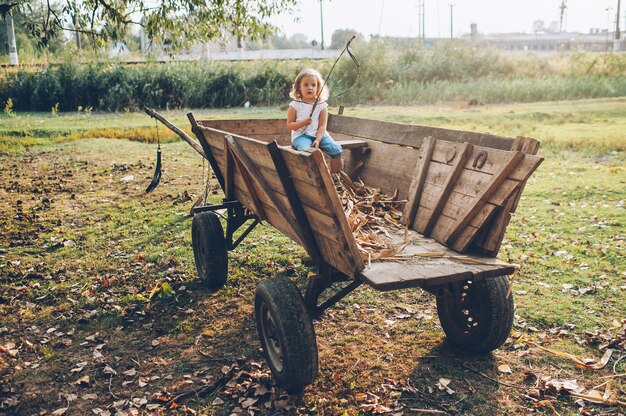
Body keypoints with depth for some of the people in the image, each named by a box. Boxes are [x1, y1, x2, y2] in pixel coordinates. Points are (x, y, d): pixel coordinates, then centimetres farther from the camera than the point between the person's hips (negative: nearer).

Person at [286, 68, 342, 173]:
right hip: (301, 135, -3)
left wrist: (317, 140, -19)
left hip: (318, 134, 3)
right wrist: (303, 122, -17)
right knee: (305, 150, -35)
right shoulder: (295, 105, 0)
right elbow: (289, 126, -1)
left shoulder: (322, 105, 3)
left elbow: (322, 126, -2)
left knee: (336, 149, -16)